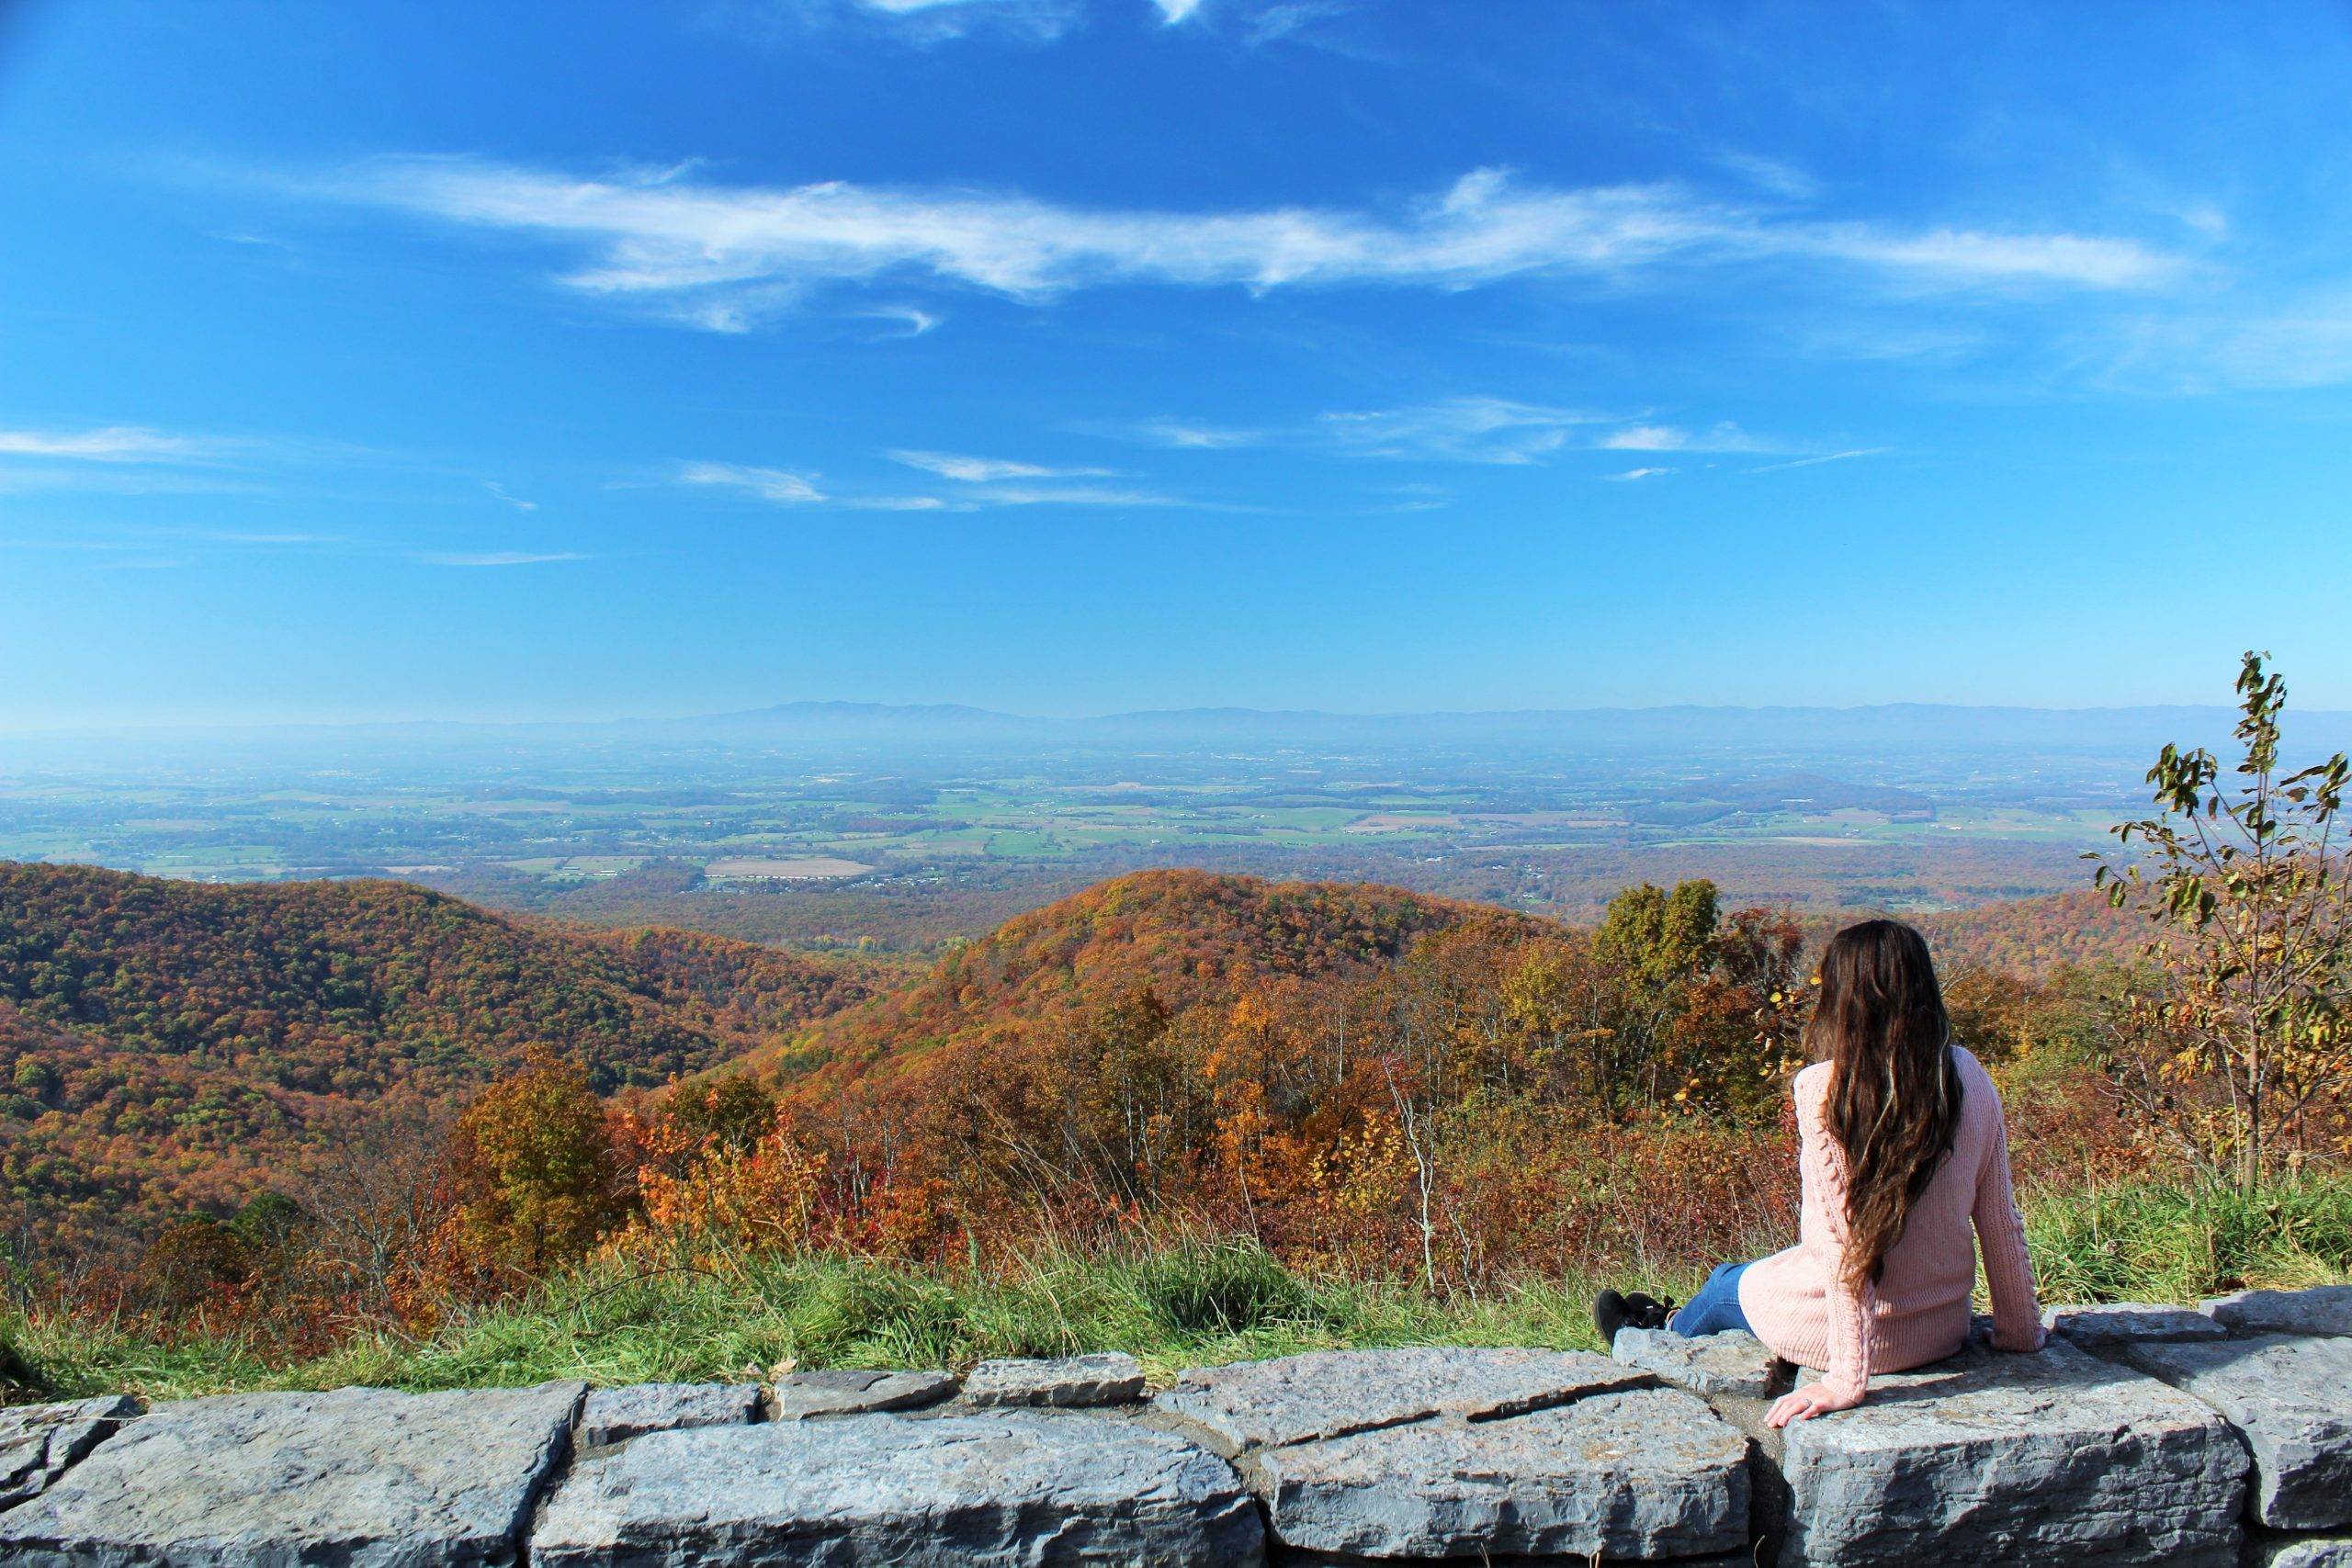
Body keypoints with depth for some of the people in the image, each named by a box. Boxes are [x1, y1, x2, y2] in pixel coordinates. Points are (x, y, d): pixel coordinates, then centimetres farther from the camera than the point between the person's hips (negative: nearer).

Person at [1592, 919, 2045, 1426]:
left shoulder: (1824, 1087, -21)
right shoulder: (1967, 1076, -8)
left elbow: (1842, 1241, -23)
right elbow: (2000, 1221, -2)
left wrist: (1847, 1380, -19)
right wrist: (2020, 1329, 11)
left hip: (1853, 1325, -5)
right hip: (1947, 1327, 5)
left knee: (1726, 1284, 26)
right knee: (1759, 1273, 31)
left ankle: (1664, 1332, 57)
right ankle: (1675, 1320, 57)